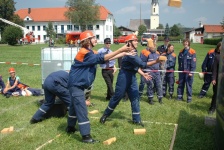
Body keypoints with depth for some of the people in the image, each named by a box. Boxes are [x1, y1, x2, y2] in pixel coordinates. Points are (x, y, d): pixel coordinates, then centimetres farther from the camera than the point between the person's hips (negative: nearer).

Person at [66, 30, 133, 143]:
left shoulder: (91, 52, 8)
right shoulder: (84, 53, -22)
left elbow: (106, 58, 5)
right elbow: (102, 58, -27)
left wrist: (124, 53, 1)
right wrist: (120, 50, -27)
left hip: (78, 84, 10)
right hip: (76, 84, -10)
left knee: (75, 106, 21)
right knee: (81, 109, -9)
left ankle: (70, 127, 37)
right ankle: (86, 136, -5)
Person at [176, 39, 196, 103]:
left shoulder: (192, 52, -8)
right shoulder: (181, 52, 8)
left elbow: (193, 63, -11)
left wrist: (191, 72, -14)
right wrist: (179, 70, 11)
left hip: (189, 72, -5)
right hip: (181, 71, 5)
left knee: (189, 85, 2)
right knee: (180, 84, 10)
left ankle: (189, 98, 11)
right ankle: (179, 96, 21)